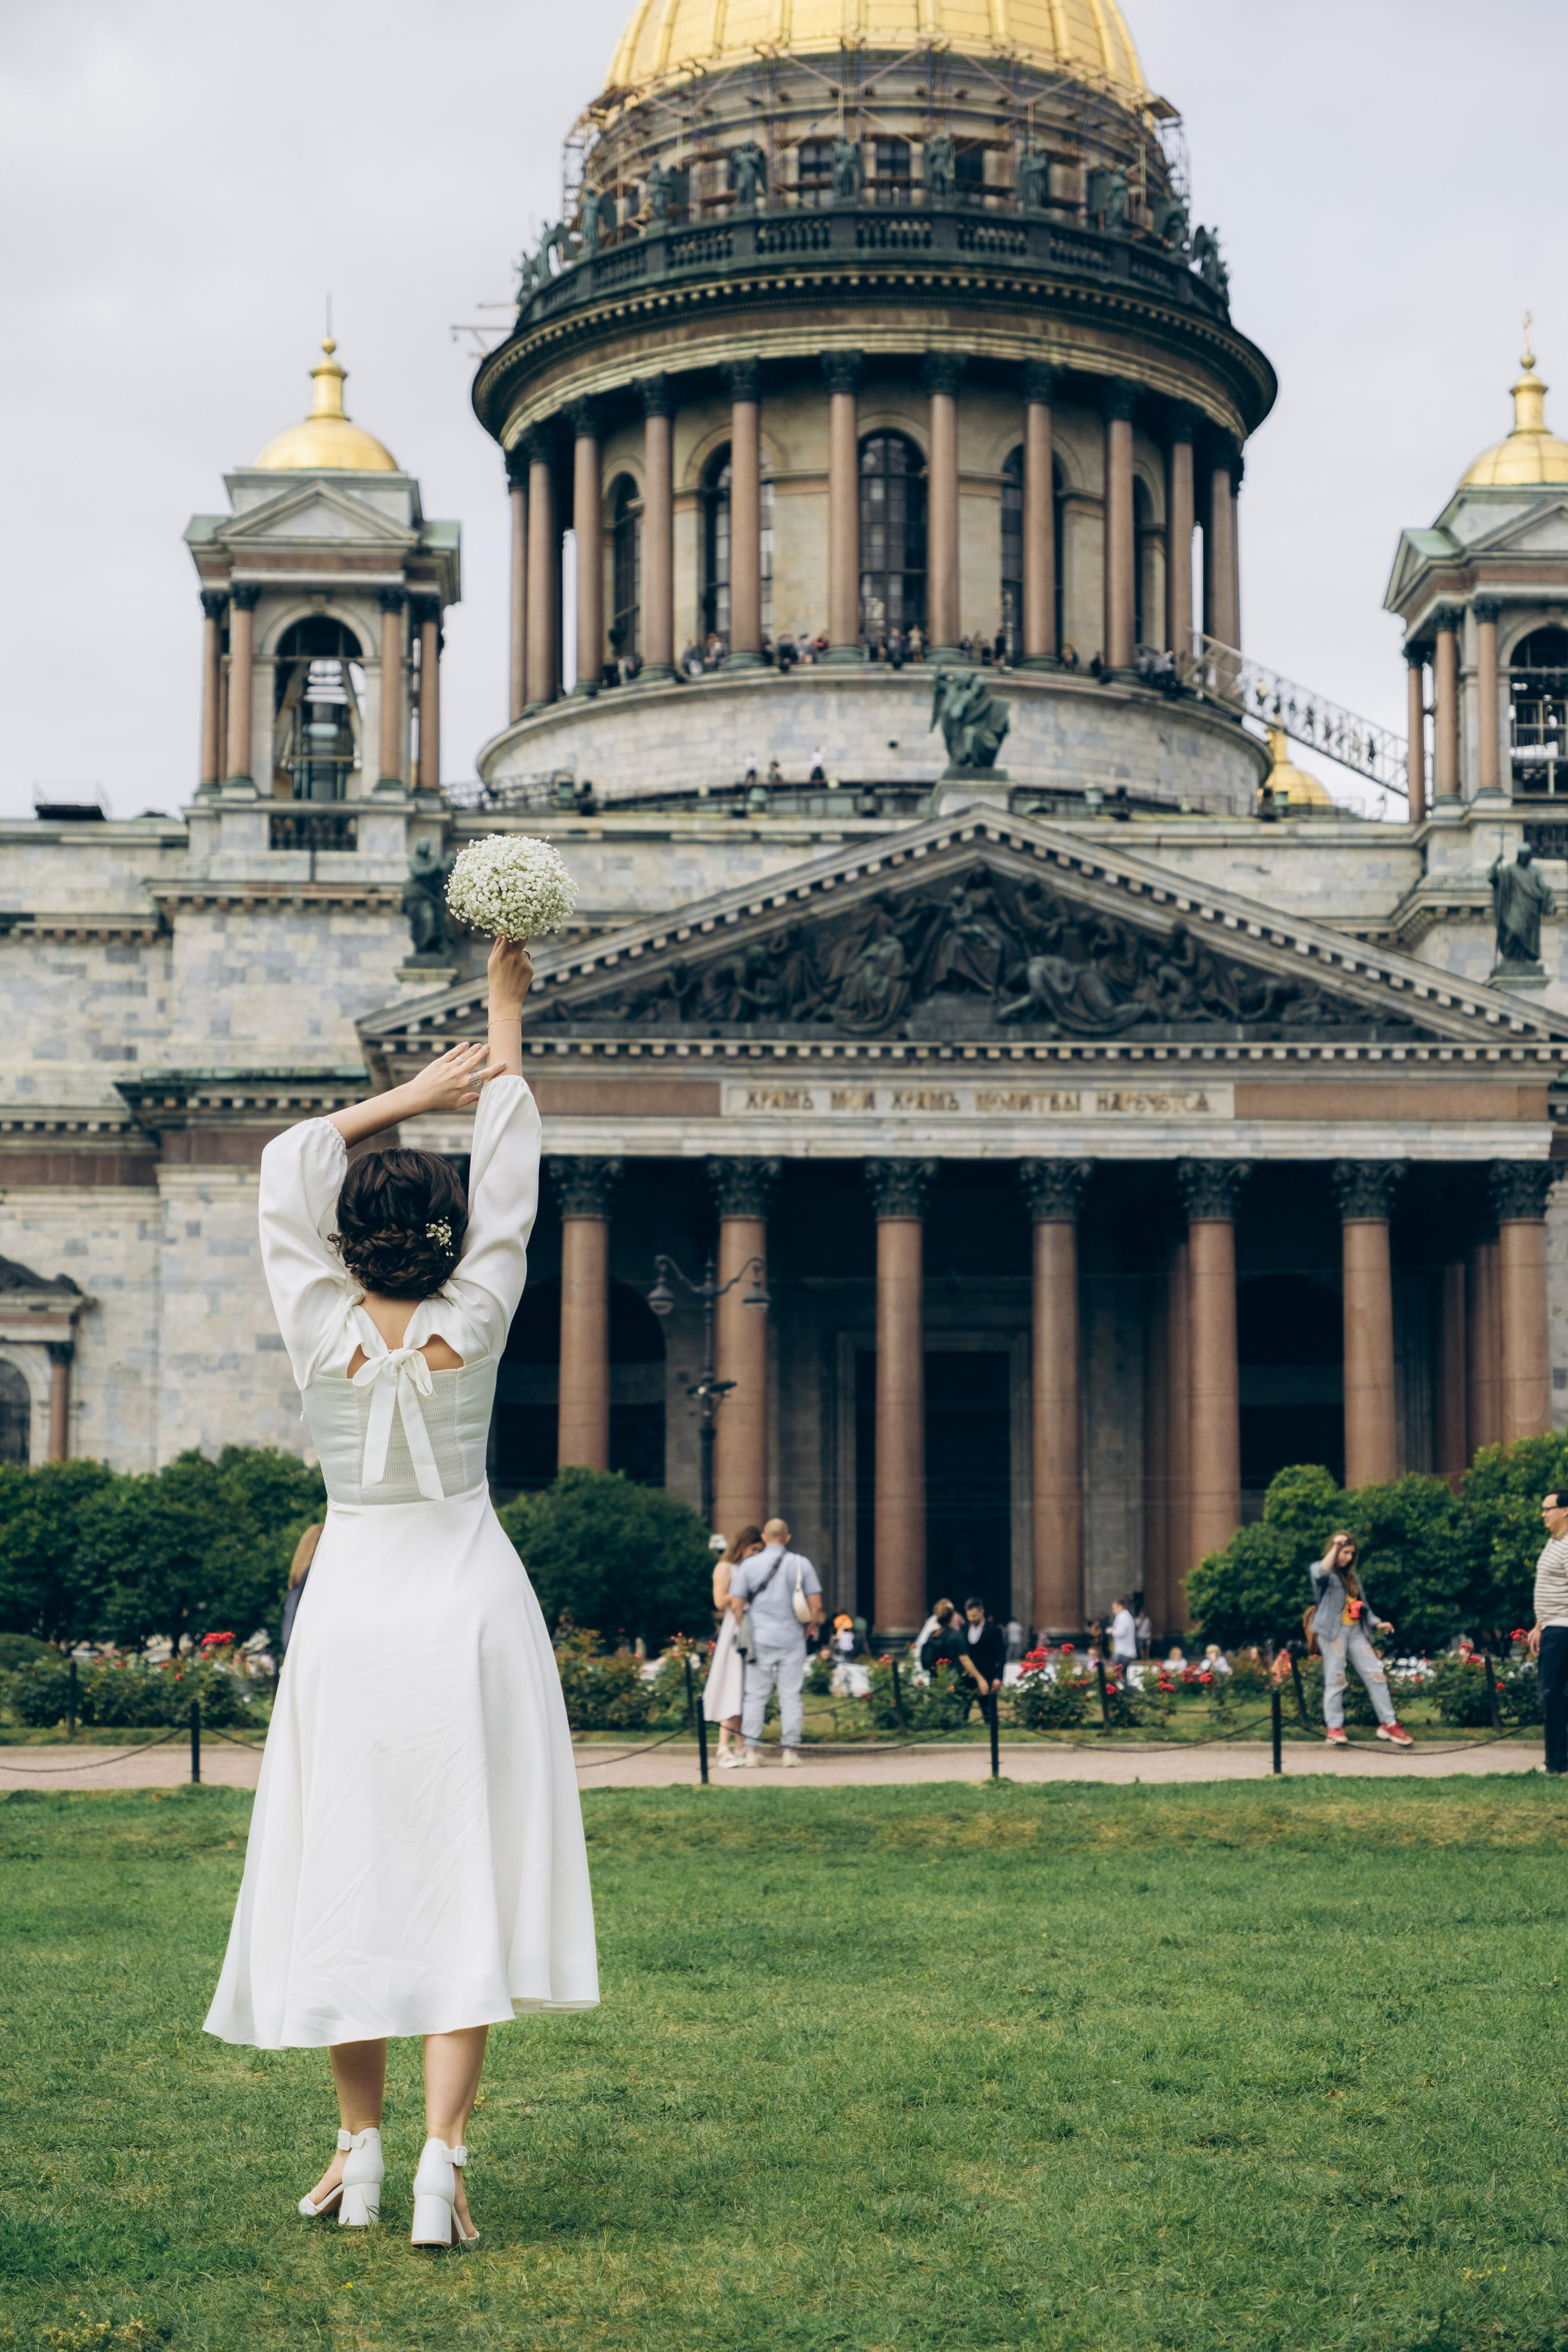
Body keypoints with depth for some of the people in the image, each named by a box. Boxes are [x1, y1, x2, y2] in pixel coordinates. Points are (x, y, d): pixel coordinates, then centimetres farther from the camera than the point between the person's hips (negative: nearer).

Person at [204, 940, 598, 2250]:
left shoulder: (321, 1333, -7)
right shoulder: (473, 1329, -7)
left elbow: (287, 1169, 5)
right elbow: (509, 1183, 3)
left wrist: (410, 1095, 9)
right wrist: (505, 1016, 11)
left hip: (352, 1606, 1)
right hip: (467, 1604, 0)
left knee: (346, 1869, 9)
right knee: (462, 1873, -3)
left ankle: (360, 2151, 16)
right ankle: (442, 2160, -11)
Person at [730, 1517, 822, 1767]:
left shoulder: (749, 1565, 0)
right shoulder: (801, 1565, 0)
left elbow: (736, 1605, -1)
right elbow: (816, 1605, -1)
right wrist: (810, 1628, 15)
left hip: (760, 1640, 0)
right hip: (793, 1640, 0)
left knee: (755, 1696, 5)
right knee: (791, 1697, 4)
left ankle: (752, 1750, 2)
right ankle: (791, 1750, 2)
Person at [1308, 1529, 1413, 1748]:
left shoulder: (1352, 1575, 23)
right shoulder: (1320, 1569, 2)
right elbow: (1321, 1574, -25)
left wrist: (1376, 1623, 8)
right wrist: (1336, 1547, -18)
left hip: (1356, 1631, 6)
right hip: (1333, 1630, -6)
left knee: (1376, 1674, -1)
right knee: (1335, 1678, -6)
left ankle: (1388, 1724, 2)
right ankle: (1333, 1728, 1)